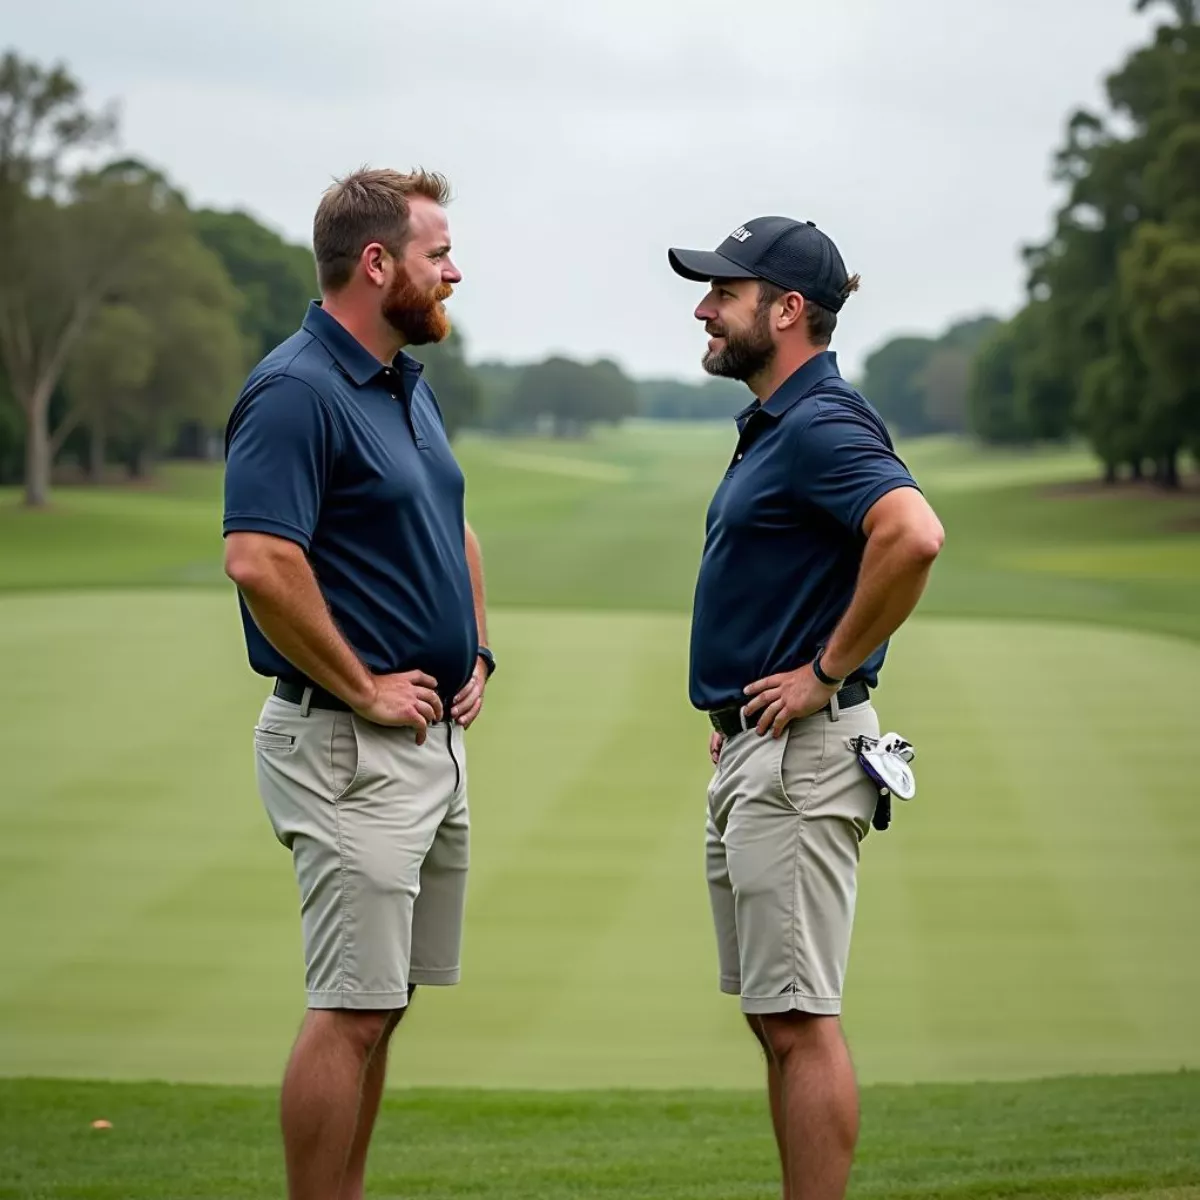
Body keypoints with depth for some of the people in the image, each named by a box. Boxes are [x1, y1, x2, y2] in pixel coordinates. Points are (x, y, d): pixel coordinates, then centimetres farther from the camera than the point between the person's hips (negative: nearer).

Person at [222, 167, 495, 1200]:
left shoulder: (410, 387, 15)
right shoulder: (296, 392, -16)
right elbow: (259, 562, -27)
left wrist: (476, 655, 15)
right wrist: (363, 689, -19)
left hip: (434, 738, 9)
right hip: (350, 750, -9)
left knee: (380, 1004, 12)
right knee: (353, 1008, -7)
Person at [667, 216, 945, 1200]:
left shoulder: (821, 424, -16)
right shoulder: (773, 425, 17)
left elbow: (914, 535, -33)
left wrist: (829, 669, -23)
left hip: (798, 754, -11)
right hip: (750, 753, 11)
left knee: (799, 1019, -8)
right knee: (776, 1016, 13)